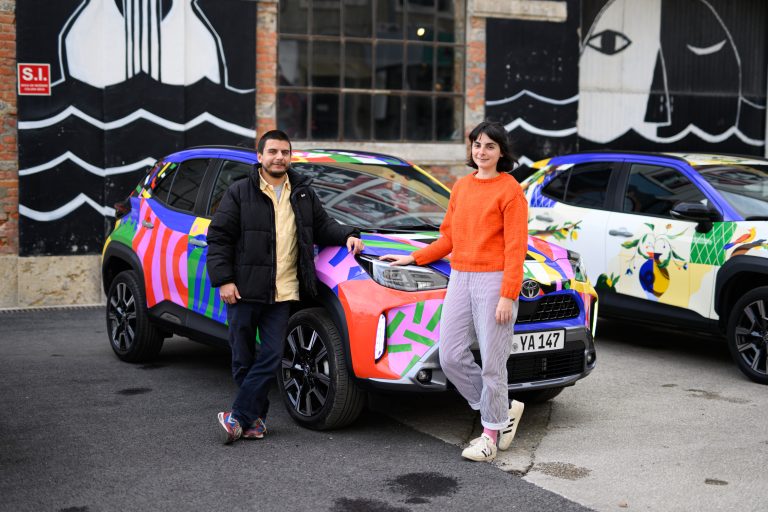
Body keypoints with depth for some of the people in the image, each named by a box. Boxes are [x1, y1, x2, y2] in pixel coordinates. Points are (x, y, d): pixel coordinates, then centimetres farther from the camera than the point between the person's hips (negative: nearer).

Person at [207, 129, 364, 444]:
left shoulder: (302, 193, 12)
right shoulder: (240, 193, 0)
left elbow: (322, 225, 20)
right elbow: (218, 237, -1)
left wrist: (347, 235, 0)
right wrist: (223, 280, -9)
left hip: (282, 293, 3)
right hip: (243, 291, -2)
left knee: (270, 358, -3)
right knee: (243, 360, 5)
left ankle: (238, 418, 4)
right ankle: (256, 417, 20)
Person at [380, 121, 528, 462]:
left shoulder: (510, 191, -6)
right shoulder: (460, 187, 14)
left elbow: (515, 247, -10)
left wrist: (508, 296, -16)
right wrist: (414, 258, 15)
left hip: (493, 281, -7)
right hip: (459, 280, 7)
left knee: (492, 362, -1)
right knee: (451, 357, 4)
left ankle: (492, 431, 16)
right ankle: (503, 409, 21)